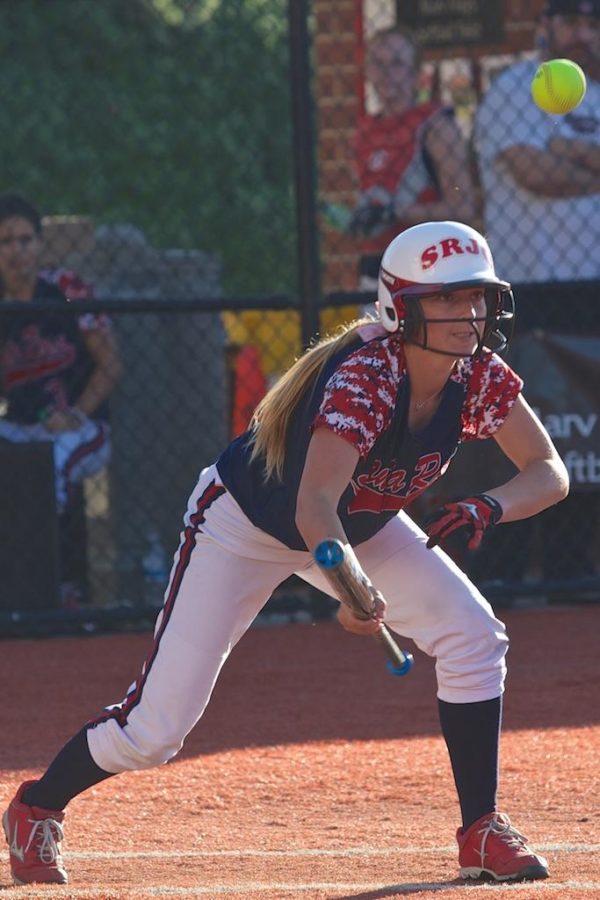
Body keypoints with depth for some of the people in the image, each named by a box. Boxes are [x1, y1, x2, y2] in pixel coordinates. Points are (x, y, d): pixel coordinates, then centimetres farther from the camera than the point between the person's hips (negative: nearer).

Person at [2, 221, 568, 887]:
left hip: (358, 526, 6)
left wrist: (488, 508, -34)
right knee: (155, 729, -8)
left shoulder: (480, 377, -18)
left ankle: (482, 833, -4)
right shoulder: (365, 375, -37)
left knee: (474, 637, -15)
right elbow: (314, 506, -47)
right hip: (244, 525, -6)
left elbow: (551, 474, -13)